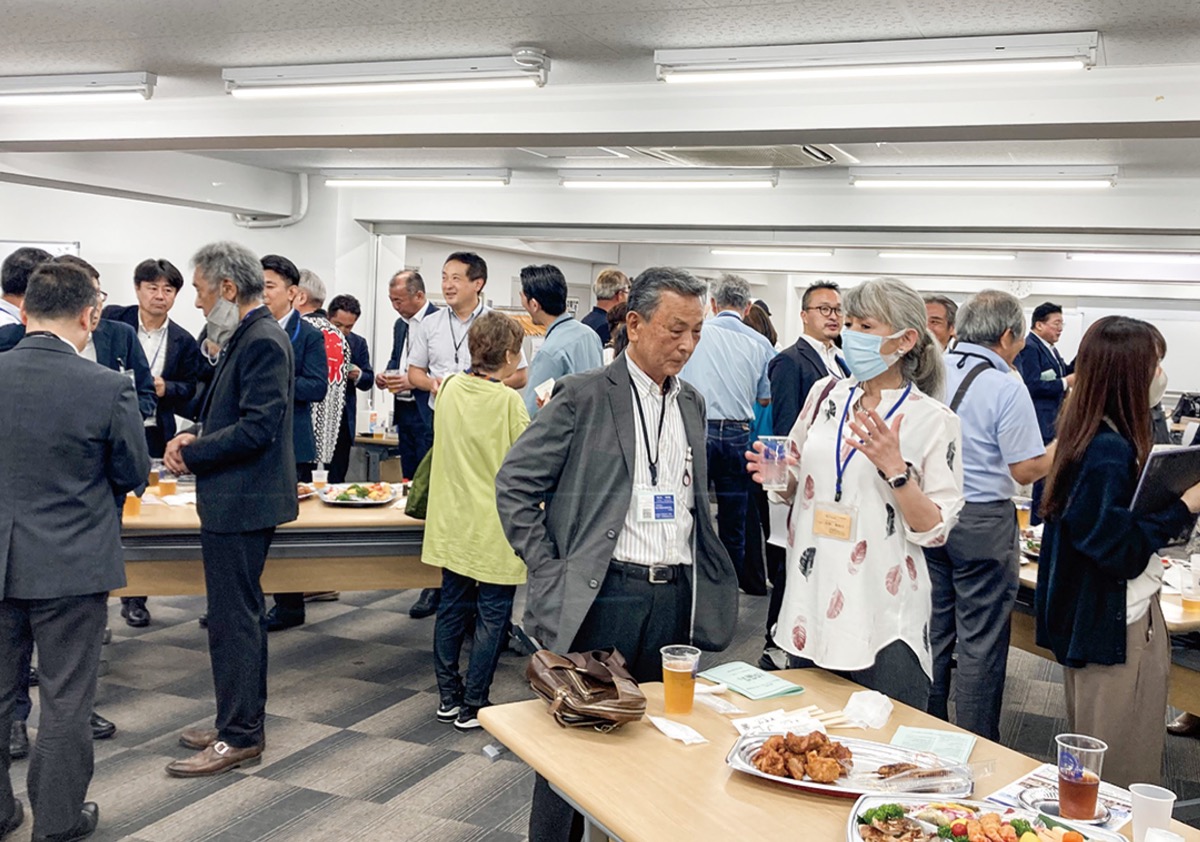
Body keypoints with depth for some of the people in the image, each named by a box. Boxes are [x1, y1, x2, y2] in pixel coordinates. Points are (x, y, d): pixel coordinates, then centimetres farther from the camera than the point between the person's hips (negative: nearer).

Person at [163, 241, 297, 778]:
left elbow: (258, 427, -24)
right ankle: (241, 720, 30)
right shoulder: (244, 337, 14)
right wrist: (194, 437, 3)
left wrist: (193, 452, -16)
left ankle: (239, 738, 8)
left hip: (243, 502, -11)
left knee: (233, 619, -3)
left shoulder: (262, 341, -18)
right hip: (233, 500, 11)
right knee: (241, 614, 17)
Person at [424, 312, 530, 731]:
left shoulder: (449, 389, 0)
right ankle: (472, 706, 10)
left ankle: (448, 696, 25)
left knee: (452, 609, 16)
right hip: (495, 529, -6)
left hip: (454, 524, 6)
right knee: (492, 618, 5)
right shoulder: (509, 402, -18)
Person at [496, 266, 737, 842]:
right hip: (601, 596, -5)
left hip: (676, 596, 5)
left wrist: (708, 577, 11)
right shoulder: (583, 396, -7)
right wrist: (549, 572, -9)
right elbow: (514, 483, -6)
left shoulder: (691, 402, 12)